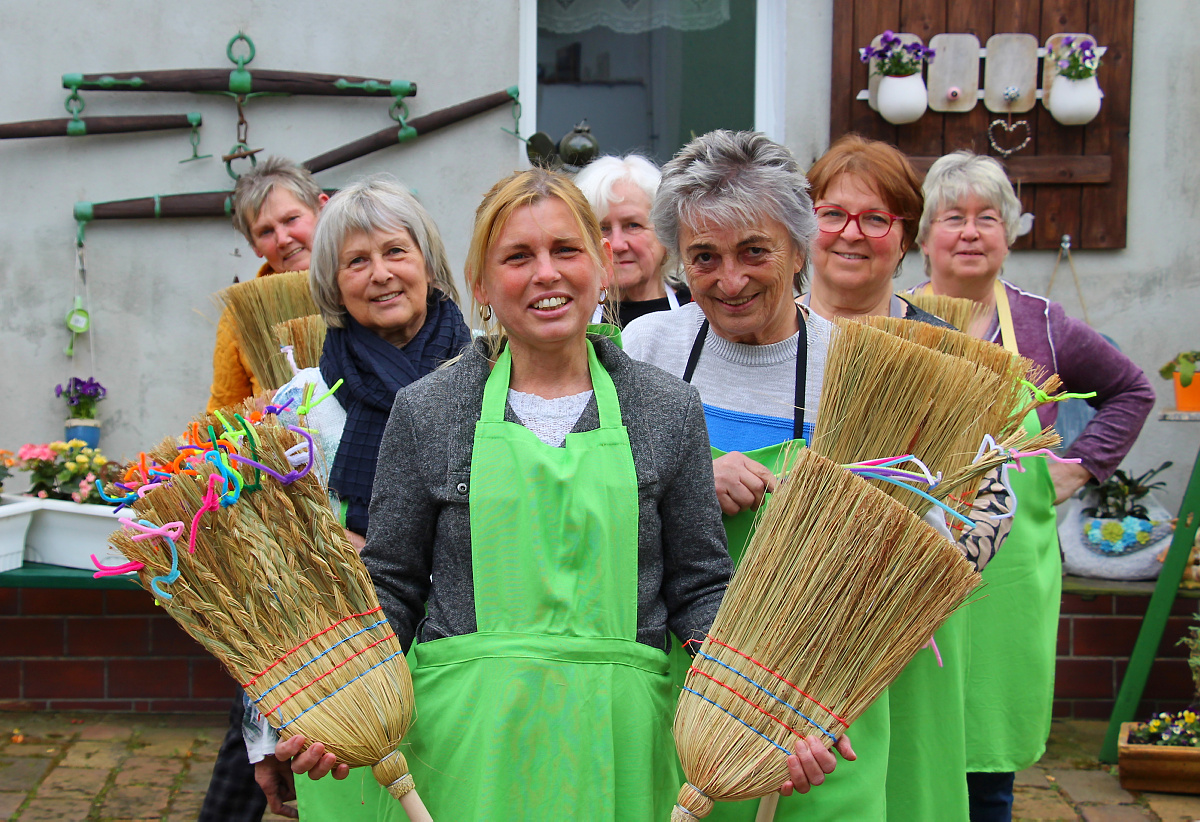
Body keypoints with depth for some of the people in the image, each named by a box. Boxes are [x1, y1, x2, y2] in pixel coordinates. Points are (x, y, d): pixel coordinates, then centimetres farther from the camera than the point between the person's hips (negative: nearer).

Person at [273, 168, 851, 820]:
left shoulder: (670, 410, 4)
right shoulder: (425, 412, 1)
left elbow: (699, 590, 6)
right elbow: (389, 587, 5)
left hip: (617, 735, 1)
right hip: (469, 740, -1)